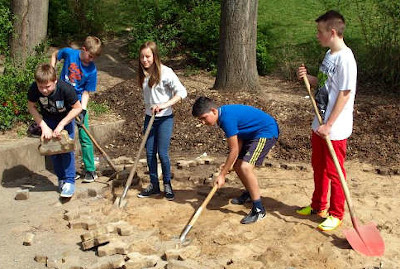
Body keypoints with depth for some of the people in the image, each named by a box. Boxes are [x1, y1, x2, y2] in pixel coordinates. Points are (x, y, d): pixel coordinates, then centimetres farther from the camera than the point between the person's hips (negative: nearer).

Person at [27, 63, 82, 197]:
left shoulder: (66, 89, -37)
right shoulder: (34, 89, -29)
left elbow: (78, 108, -23)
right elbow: (31, 107, -12)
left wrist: (61, 125, -26)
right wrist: (44, 126, -20)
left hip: (66, 117, -3)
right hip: (48, 119, 3)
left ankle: (69, 181, -6)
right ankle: (61, 178, 18)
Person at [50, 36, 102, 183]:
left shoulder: (92, 70, -14)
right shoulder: (69, 53, -11)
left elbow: (86, 92, -11)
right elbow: (54, 55, 11)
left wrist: (83, 111, -22)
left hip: (78, 102, -2)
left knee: (85, 138, -4)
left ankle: (90, 170, 5)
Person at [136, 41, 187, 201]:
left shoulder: (165, 72, -15)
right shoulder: (143, 74, 5)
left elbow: (182, 92, -21)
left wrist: (165, 105, -30)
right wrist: (148, 107, 10)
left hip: (165, 118, -6)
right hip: (149, 117, 6)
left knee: (162, 153, -4)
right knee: (150, 153, 8)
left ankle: (167, 185, 15)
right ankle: (154, 185, 21)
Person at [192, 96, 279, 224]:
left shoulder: (227, 118, -27)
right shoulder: (224, 113, 1)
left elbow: (234, 150, -22)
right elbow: (239, 139, 5)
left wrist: (222, 175, -14)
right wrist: (228, 164, -1)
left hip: (267, 132, -11)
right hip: (253, 134, 11)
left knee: (245, 167, -24)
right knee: (237, 165, 15)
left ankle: (259, 209, -17)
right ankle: (249, 193, 40)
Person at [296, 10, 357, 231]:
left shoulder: (345, 59, -20)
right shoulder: (329, 55, 8)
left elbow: (344, 94, -21)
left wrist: (328, 125, -20)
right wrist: (308, 78, -2)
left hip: (335, 129, -9)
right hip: (320, 124, 9)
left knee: (334, 172, 5)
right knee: (318, 167, 20)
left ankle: (336, 214, 21)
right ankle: (318, 205, 38)